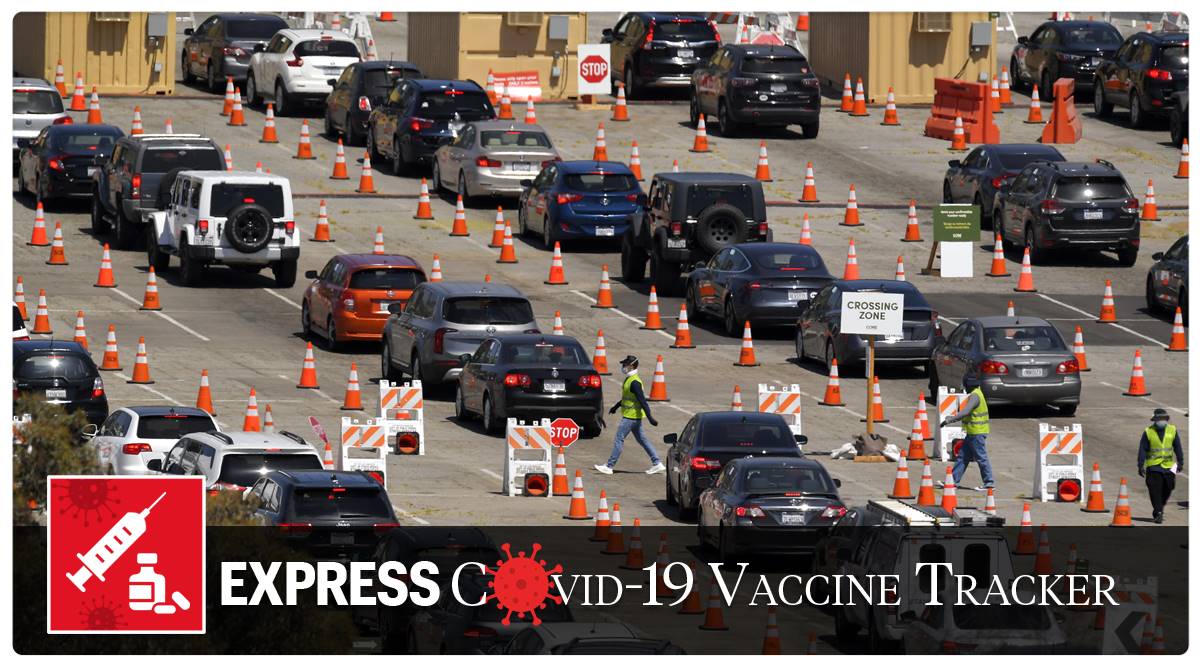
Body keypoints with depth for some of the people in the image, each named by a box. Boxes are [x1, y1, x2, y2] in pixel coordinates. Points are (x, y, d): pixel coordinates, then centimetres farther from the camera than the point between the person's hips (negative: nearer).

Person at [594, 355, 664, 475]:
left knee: (619, 439, -5)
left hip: (631, 416, -10)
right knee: (642, 440, 13)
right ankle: (657, 464, 15)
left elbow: (642, 401, -24)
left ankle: (609, 466, -1)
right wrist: (616, 406, 35)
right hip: (634, 416, 10)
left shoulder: (634, 382, -21)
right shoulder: (629, 379, 11)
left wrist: (650, 418, -26)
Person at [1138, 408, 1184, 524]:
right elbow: (1142, 449, -2)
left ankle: (1159, 508, 30)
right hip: (1153, 466, -2)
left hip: (1168, 466, 2)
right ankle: (1158, 514, -2)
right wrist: (1141, 466, -6)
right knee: (1155, 491, -8)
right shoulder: (1148, 432, -3)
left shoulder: (1172, 430, 3)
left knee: (1167, 490, 7)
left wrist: (1180, 463, 10)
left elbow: (1178, 447, 10)